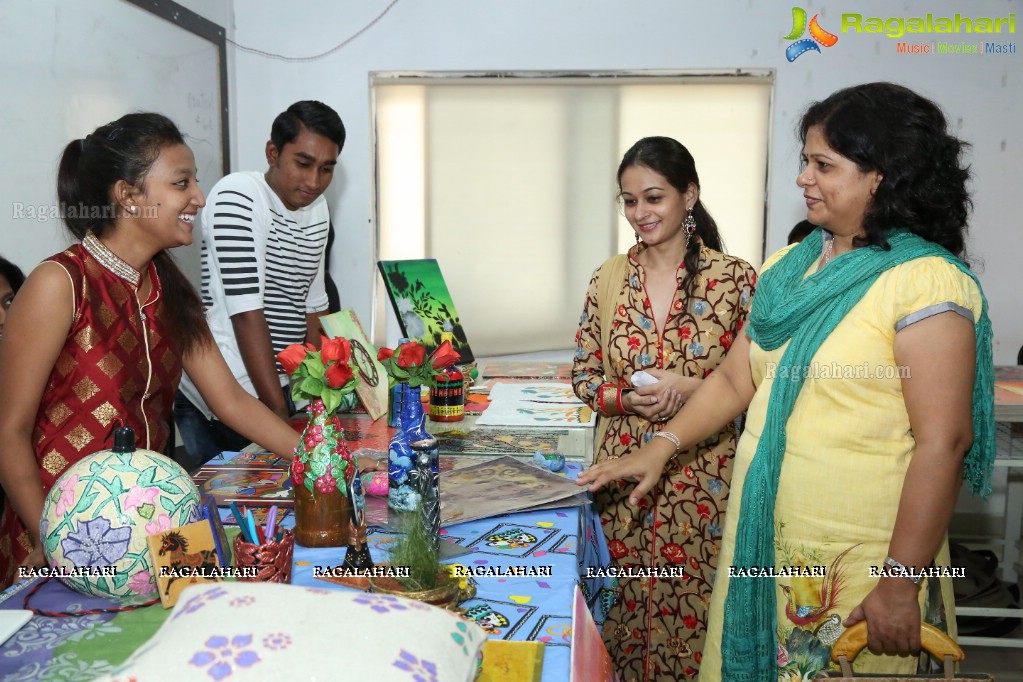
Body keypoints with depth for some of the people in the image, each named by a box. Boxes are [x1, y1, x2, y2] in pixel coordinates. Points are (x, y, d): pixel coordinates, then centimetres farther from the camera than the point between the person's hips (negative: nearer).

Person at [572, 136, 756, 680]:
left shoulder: (735, 277, -5)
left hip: (703, 479, -2)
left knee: (696, 609, 7)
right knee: (625, 608, 12)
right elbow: (585, 377, 6)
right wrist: (627, 398, -12)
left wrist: (690, 389, -18)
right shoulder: (609, 279, 3)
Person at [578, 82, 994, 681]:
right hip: (762, 537, 7)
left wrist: (900, 584, -17)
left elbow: (943, 442, -18)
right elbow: (737, 378, 10)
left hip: (857, 559, -6)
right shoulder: (789, 266, 6)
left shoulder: (925, 282, -15)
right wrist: (660, 448, 2)